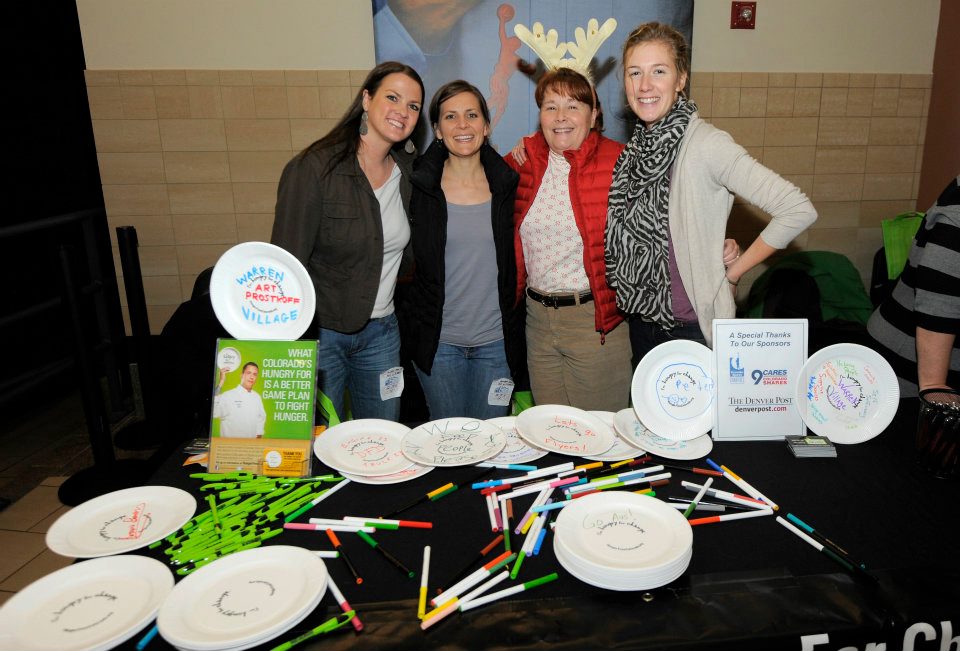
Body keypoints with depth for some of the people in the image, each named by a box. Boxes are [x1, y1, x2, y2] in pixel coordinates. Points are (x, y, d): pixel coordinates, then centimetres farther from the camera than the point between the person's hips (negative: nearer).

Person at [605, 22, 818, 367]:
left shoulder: (706, 144, -19)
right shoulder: (636, 147, 1)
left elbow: (798, 209, -23)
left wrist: (732, 273, -15)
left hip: (694, 327, -6)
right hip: (640, 319, 6)